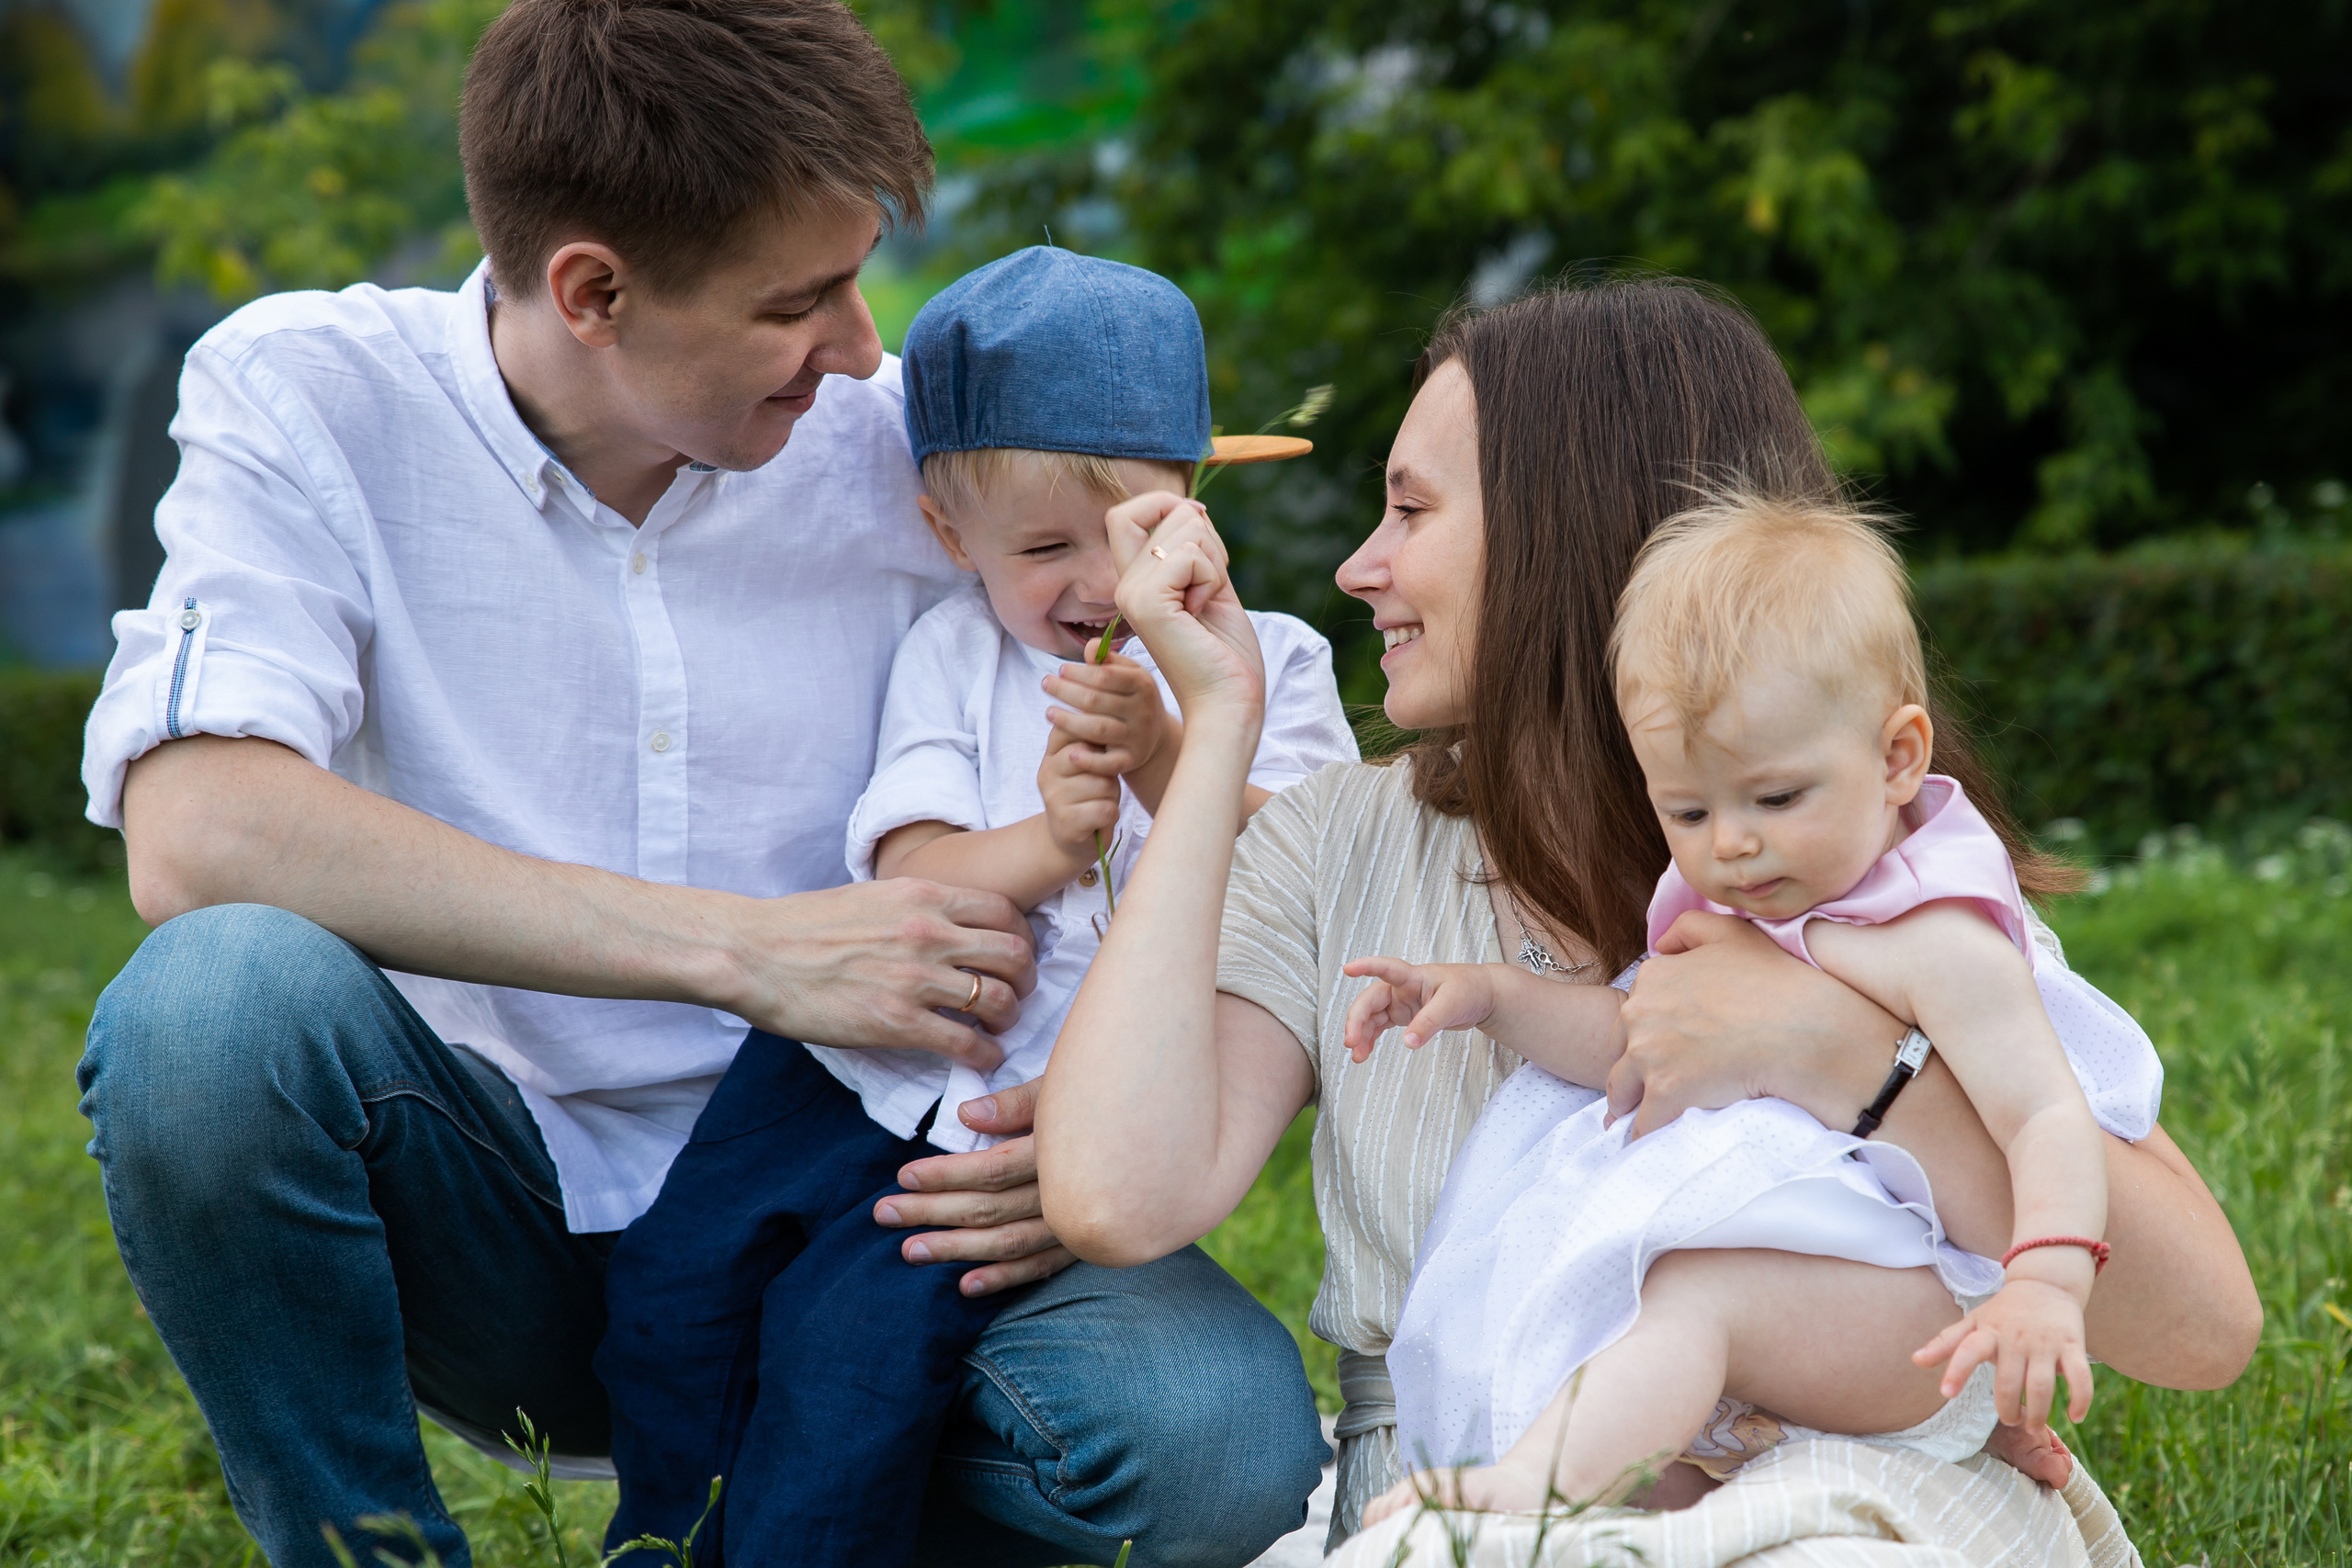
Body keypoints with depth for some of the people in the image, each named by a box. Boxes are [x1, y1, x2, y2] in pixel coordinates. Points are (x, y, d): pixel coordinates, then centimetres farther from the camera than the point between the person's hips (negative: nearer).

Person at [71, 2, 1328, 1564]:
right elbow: (195, 837, -25)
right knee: (214, 1000, -32)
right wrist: (750, 948, -26)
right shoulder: (312, 395, -8)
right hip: (487, 1226, -1)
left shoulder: (909, 453, -1)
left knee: (1230, 1437, -26)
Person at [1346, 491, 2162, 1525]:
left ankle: (1522, 1496, -47)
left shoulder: (1939, 946, -14)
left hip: (1915, 1317, -10)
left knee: (1694, 1295, -34)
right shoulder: (1732, 908, 13)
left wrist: (2046, 1288, -37)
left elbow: (2051, 1120, -21)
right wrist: (1490, 994, 12)